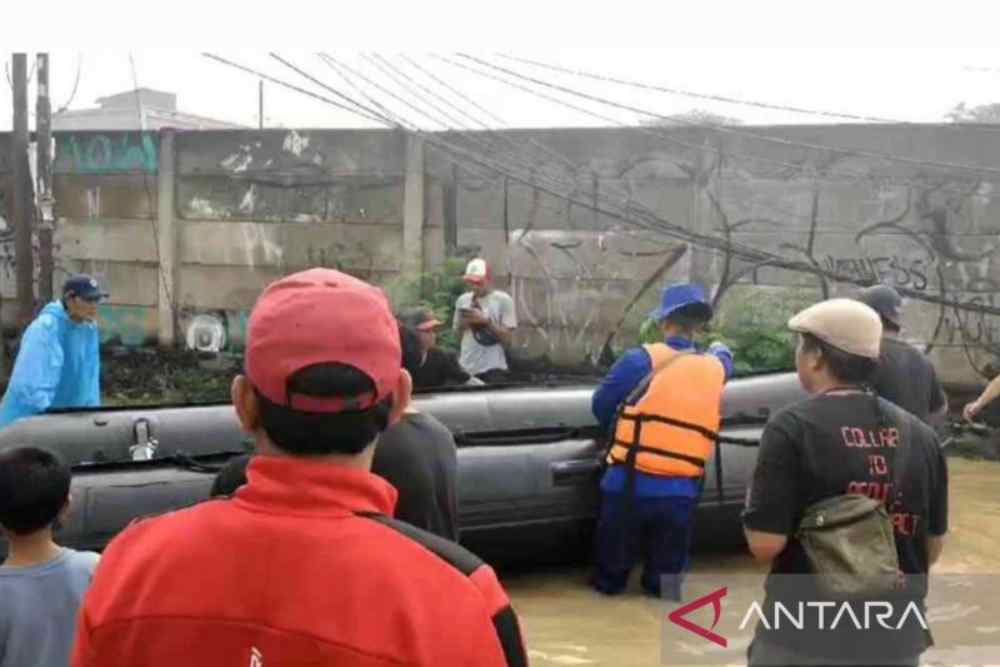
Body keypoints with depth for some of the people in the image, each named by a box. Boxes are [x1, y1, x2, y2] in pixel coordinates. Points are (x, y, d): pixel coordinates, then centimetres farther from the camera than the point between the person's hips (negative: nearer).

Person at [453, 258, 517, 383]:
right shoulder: (463, 300, 9)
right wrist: (463, 323, -5)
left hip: (493, 368, -4)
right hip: (466, 368, 4)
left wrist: (485, 321, -15)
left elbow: (507, 338, -6)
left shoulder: (503, 300, -3)